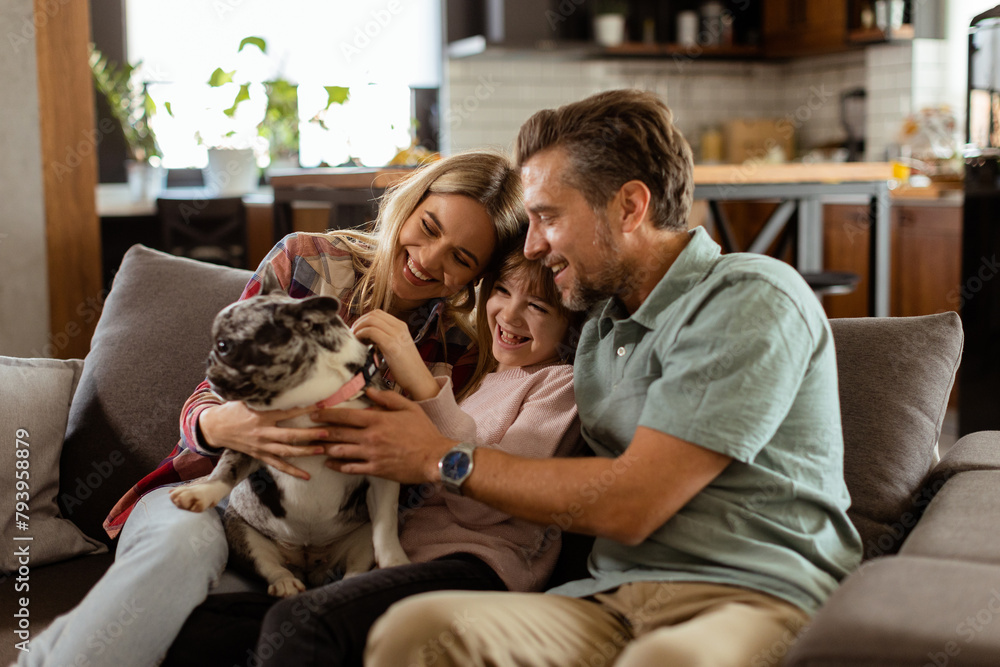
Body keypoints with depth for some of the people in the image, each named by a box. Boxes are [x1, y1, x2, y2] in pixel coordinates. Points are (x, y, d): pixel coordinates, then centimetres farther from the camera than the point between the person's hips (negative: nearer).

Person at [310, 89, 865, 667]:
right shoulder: (601, 327, 19)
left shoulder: (752, 300, -6)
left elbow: (627, 505, -11)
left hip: (758, 598, -5)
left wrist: (443, 458, -1)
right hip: (610, 600, 5)